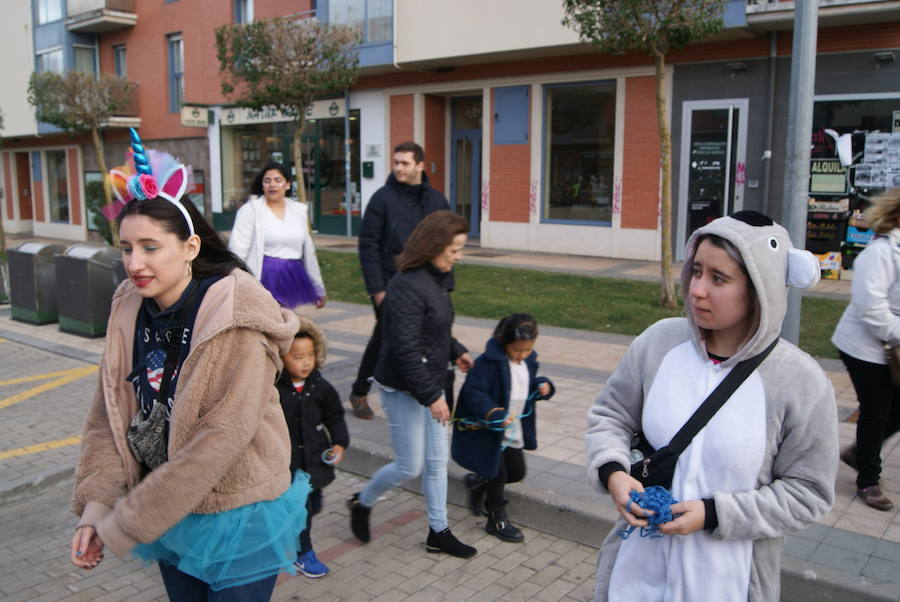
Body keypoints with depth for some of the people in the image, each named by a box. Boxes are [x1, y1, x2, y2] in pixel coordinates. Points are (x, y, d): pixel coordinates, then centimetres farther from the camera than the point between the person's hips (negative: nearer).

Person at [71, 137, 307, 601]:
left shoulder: (234, 321, -23)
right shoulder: (130, 311, -4)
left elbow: (223, 437, -26)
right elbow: (108, 414, 1)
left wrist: (125, 523, -21)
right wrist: (96, 506, -10)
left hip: (236, 516, -6)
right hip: (167, 510, 6)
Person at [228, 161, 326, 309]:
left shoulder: (299, 210, 14)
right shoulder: (250, 210, 0)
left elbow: (308, 252, 19)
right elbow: (238, 251, -6)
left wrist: (319, 289, 21)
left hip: (293, 280, 4)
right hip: (264, 279, -4)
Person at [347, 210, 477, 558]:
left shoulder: (435, 278, 6)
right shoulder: (408, 287, -24)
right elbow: (405, 350, -26)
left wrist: (455, 351, 21)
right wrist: (431, 396, -23)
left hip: (429, 383, 9)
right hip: (403, 389, -9)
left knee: (437, 461, 14)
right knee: (410, 466, 3)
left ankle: (438, 532, 28)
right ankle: (362, 503, 30)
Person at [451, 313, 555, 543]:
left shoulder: (528, 361, -1)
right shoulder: (489, 362, -24)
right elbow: (474, 393, -26)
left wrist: (543, 387, -8)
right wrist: (493, 414, -38)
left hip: (514, 430, 7)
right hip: (487, 431, -7)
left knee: (517, 473, 15)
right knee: (497, 475, 4)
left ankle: (478, 481, 39)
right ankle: (497, 520, 25)